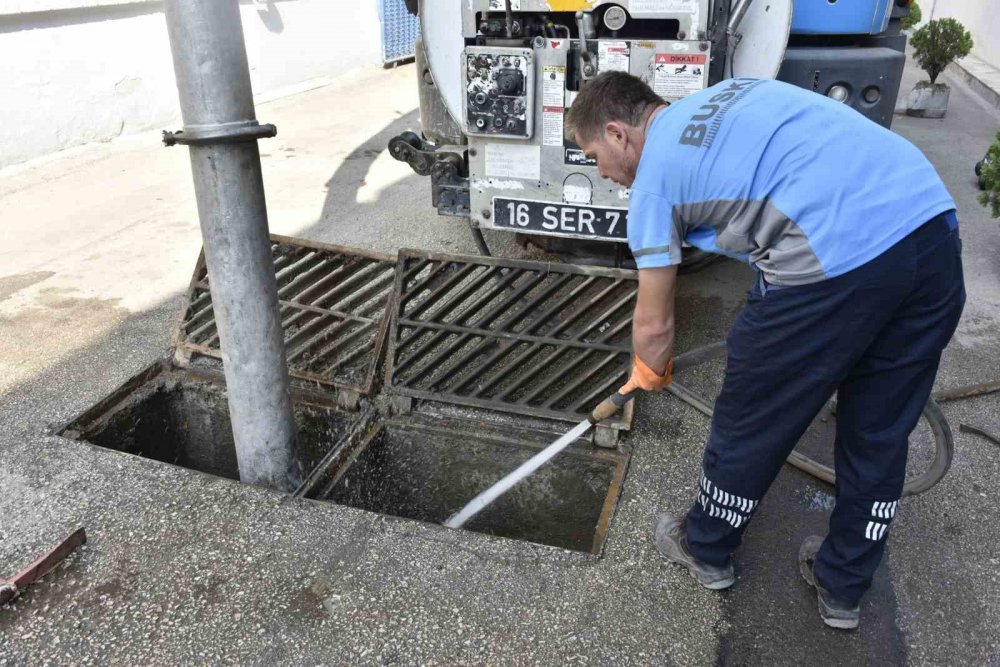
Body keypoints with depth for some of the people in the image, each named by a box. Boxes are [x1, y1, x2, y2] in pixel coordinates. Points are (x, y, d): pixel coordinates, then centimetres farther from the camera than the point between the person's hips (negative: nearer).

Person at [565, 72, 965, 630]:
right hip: (936, 226, 8)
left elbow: (655, 325, 12)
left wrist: (648, 376, 34)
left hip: (836, 262, -8)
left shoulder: (654, 176, 6)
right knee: (880, 434, 21)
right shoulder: (735, 91, 26)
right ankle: (843, 587, 41)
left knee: (752, 424, 16)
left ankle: (706, 549, 40)